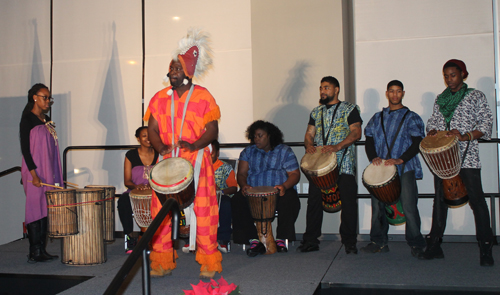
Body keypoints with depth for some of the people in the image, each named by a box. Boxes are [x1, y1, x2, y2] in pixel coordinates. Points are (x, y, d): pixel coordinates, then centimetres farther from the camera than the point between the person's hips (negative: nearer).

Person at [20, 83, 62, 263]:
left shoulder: (47, 120, 15)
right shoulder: (27, 119, -7)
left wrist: (56, 176, 15)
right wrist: (33, 173, -19)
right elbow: (24, 148, -12)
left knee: (46, 209, 7)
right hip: (35, 171, -7)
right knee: (35, 208, -5)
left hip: (49, 172, 7)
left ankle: (42, 250, 13)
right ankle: (34, 253, 0)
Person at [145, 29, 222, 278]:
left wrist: (194, 145, -21)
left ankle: (209, 262, 7)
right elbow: (152, 129, 9)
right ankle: (162, 262, 10)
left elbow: (212, 130, -3)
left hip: (197, 159, -3)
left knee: (203, 210, -4)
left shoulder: (202, 96, 2)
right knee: (161, 210, -1)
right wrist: (160, 147, -12)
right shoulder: (160, 97, 11)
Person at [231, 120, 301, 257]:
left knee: (290, 201, -35)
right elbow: (241, 173, 9)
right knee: (237, 201, -29)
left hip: (279, 191, -1)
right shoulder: (248, 152, 17)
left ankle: (281, 239, -19)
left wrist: (284, 186, -20)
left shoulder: (284, 151, 10)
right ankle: (254, 240, -26)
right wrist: (243, 185, -15)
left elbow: (295, 174, 1)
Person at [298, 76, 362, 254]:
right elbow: (310, 133, 16)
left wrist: (337, 147, -19)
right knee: (314, 200, 2)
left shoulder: (349, 109, 4)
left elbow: (356, 133, -6)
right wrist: (309, 144, -7)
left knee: (348, 202, -4)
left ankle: (349, 242, 6)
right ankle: (311, 240, 9)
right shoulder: (316, 112, 20)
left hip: (343, 164, -4)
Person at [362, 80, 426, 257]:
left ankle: (416, 244, 6)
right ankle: (379, 242, 14)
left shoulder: (411, 118, 7)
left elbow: (417, 143, -3)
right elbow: (369, 140, 14)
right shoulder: (377, 118, 19)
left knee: (409, 207, -7)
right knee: (377, 205, 2)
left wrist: (400, 159, -17)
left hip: (404, 169, -3)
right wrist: (373, 157, -6)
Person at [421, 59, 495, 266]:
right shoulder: (440, 99, 17)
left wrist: (465, 136, -17)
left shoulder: (476, 96, 4)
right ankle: (434, 245, 15)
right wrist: (432, 132, -3)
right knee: (440, 199, 8)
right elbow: (433, 122, 20)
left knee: (476, 199, -7)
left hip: (467, 156, -4)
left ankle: (486, 249, 0)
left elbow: (486, 124, -2)